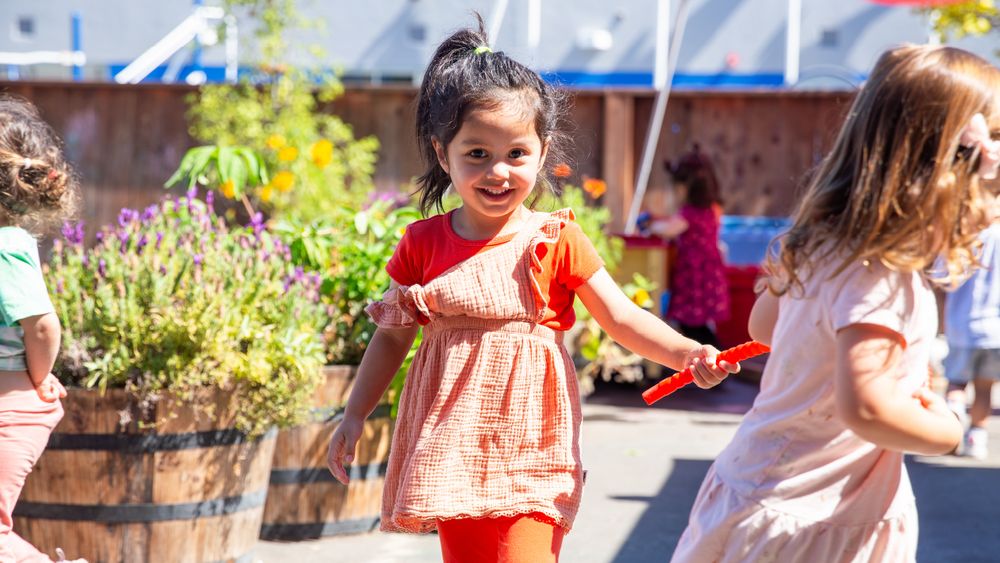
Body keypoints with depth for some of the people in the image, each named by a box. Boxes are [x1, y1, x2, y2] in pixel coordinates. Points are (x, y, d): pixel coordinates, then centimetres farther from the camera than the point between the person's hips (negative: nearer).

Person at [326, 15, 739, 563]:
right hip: (453, 443, 3)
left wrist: (688, 353, -20)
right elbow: (393, 335, 12)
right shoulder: (423, 244, 3)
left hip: (528, 445, -3)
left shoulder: (555, 241, -3)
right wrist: (354, 416, 12)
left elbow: (623, 317, -5)